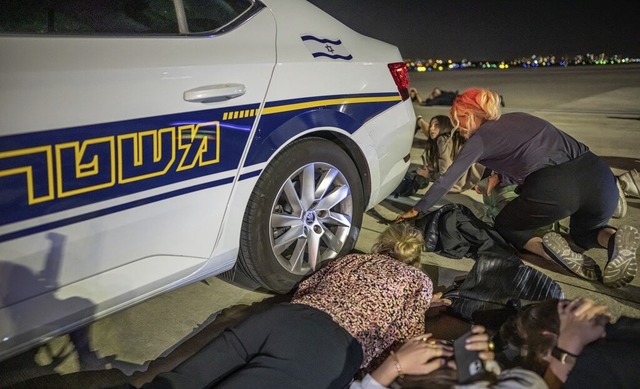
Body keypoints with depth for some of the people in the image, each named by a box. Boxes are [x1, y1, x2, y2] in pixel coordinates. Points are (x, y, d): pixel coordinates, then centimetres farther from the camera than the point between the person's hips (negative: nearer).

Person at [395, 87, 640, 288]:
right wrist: (501, 176, 33)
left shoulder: (480, 138, 11)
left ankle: (547, 248, -6)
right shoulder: (518, 118, 28)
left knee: (504, 226, 23)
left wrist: (418, 210, 25)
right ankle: (614, 239, 0)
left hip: (553, 188, -6)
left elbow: (447, 181, 14)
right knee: (585, 231, 35)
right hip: (599, 174, 6)